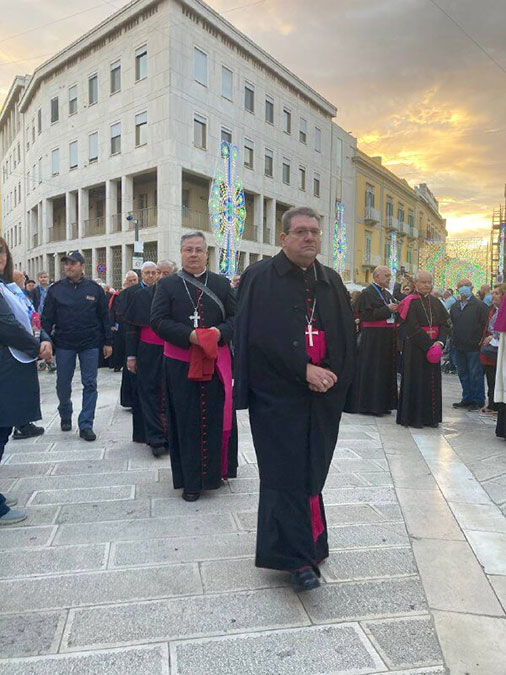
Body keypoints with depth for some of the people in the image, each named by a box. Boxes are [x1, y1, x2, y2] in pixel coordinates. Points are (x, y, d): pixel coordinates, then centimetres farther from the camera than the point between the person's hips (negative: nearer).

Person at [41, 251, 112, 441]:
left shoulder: (94, 289, 0)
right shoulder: (55, 289, 1)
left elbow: (104, 317, 4)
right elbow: (47, 318, 2)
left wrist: (107, 342, 2)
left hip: (90, 344, 0)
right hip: (64, 344, 1)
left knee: (90, 384, -1)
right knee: (63, 384, 10)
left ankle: (86, 424, 6)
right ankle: (65, 416, 34)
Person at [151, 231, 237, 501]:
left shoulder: (222, 284, 9)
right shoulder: (167, 284, 4)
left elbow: (235, 317, 5)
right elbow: (158, 320, -5)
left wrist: (220, 332, -15)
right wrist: (189, 335, -17)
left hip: (216, 362, 2)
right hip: (181, 364, -1)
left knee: (217, 418, 6)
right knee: (186, 422, 4)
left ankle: (214, 471, 24)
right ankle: (190, 480, 15)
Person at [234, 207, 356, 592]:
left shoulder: (332, 282, 13)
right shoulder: (260, 278, -3)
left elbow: (348, 338, 11)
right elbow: (259, 336, -13)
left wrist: (333, 375, -6)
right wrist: (304, 371, -17)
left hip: (323, 396, 5)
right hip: (278, 394, -4)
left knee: (312, 470, 12)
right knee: (286, 471, -1)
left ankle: (308, 543, 30)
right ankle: (297, 558, 8)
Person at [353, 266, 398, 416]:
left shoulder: (387, 293, 17)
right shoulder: (367, 293, -9)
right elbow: (367, 315, -18)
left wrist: (395, 310, 1)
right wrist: (387, 309, -18)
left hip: (387, 339, 9)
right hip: (373, 339, -9)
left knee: (386, 370, 11)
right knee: (372, 372, -4)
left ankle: (382, 403, 19)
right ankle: (369, 405, 4)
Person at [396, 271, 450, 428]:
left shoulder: (435, 302, 10)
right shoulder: (411, 302, -7)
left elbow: (445, 323, 6)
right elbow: (413, 328, -14)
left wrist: (440, 342, -11)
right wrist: (429, 344, -17)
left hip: (433, 346, 6)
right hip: (415, 347, -6)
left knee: (432, 381, 8)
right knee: (416, 381, -1)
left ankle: (430, 417, 17)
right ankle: (413, 417, 8)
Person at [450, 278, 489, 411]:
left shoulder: (479, 305, -6)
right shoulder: (454, 307, 14)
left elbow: (485, 324, -9)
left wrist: (481, 341, -11)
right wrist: (454, 339, 14)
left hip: (473, 346, -6)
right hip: (459, 346, 6)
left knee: (475, 374, -1)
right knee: (463, 374, 12)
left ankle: (478, 400, 9)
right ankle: (467, 399, 22)